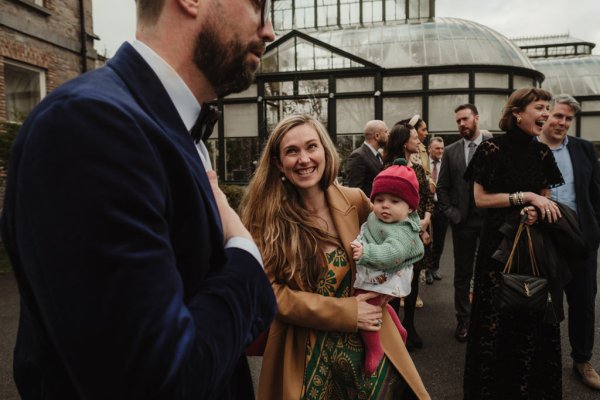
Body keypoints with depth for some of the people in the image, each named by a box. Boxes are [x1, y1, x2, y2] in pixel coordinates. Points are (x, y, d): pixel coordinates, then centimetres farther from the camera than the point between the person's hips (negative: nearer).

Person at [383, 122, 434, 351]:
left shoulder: (418, 169, 11)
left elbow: (428, 197, 10)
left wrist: (426, 221, -8)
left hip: (418, 233, 7)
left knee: (413, 281, 14)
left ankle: (409, 328, 28)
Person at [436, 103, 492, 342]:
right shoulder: (451, 152, 5)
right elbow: (442, 187, 7)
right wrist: (450, 213, -3)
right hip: (463, 221, 2)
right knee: (462, 273, 10)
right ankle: (463, 320, 23)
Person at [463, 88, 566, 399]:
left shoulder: (542, 153, 6)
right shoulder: (492, 149, -10)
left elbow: (545, 198, 13)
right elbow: (481, 198, -12)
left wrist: (537, 210, -9)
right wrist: (526, 196, -17)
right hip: (500, 241, -5)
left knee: (534, 318, 12)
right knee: (497, 317, 4)